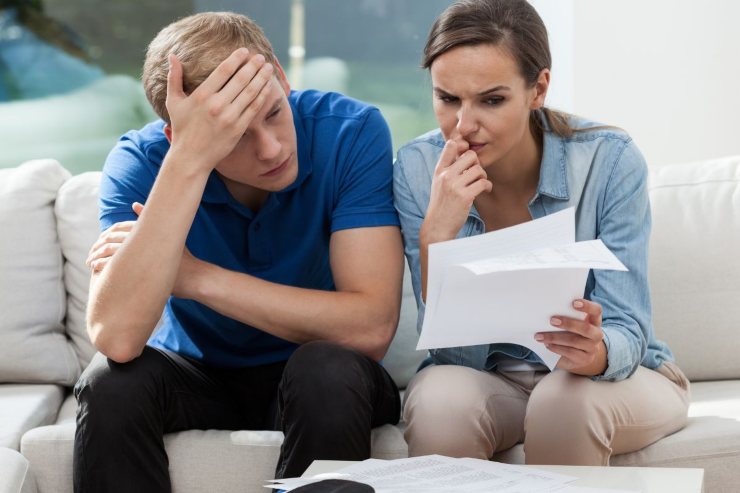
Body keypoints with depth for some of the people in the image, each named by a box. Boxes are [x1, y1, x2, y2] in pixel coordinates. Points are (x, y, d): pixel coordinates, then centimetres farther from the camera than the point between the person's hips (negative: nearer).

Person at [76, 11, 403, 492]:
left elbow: (371, 327, -28)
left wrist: (195, 277, -27)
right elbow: (116, 339, -34)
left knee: (328, 369, -32)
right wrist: (189, 159, -39)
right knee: (112, 383, -29)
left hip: (316, 380, 0)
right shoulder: (140, 160, -19)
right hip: (197, 376, 1)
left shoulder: (353, 132, -21)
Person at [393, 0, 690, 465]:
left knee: (566, 399, -34)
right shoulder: (418, 169, -14)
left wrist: (594, 351, -44)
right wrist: (437, 234, -32)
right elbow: (453, 352, -15)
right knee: (440, 400, -33)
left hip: (616, 376, 0)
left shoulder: (610, 160, -19)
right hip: (484, 376, 0)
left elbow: (627, 332, -19)